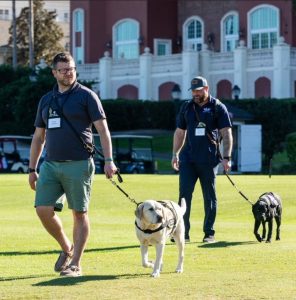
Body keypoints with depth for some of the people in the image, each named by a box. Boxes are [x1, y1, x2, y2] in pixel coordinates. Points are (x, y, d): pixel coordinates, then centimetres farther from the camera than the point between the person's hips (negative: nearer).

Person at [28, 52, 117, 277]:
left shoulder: (86, 96, 0)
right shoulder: (46, 100, 15)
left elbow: (103, 130, -5)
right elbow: (38, 137, 20)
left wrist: (108, 160, -14)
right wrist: (32, 169, 16)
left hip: (78, 165, -5)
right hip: (50, 165, 5)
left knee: (79, 214, -1)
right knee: (43, 209, -4)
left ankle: (75, 264, 6)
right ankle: (67, 248, 18)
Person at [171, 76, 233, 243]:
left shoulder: (218, 107, 1)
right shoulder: (187, 107, 13)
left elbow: (227, 134, -3)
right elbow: (180, 132, 19)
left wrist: (227, 157, -11)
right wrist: (175, 154, 11)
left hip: (209, 159, -3)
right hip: (188, 158, 3)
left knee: (210, 196, 4)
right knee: (184, 194, -5)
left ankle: (209, 233, 11)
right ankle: (183, 232, -3)